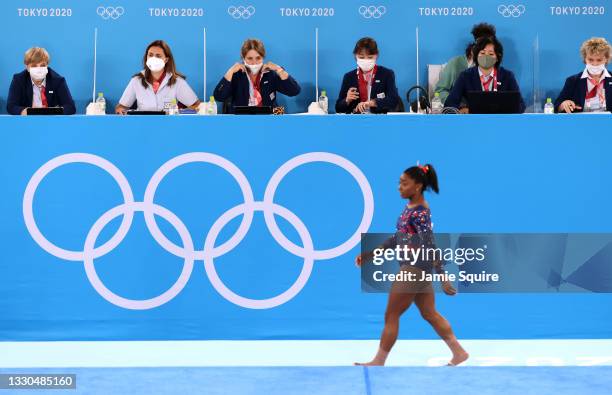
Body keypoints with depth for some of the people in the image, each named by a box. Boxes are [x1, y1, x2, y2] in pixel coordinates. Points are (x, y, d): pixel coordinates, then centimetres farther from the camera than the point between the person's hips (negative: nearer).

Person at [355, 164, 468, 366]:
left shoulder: (420, 212, -18)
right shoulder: (410, 207, 11)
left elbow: (430, 245, -23)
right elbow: (397, 238, 18)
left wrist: (443, 278, -25)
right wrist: (369, 255, 17)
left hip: (414, 268, -10)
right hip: (418, 268, 10)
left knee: (391, 316, -1)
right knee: (430, 314, 15)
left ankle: (379, 361, 8)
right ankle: (459, 353, 19)